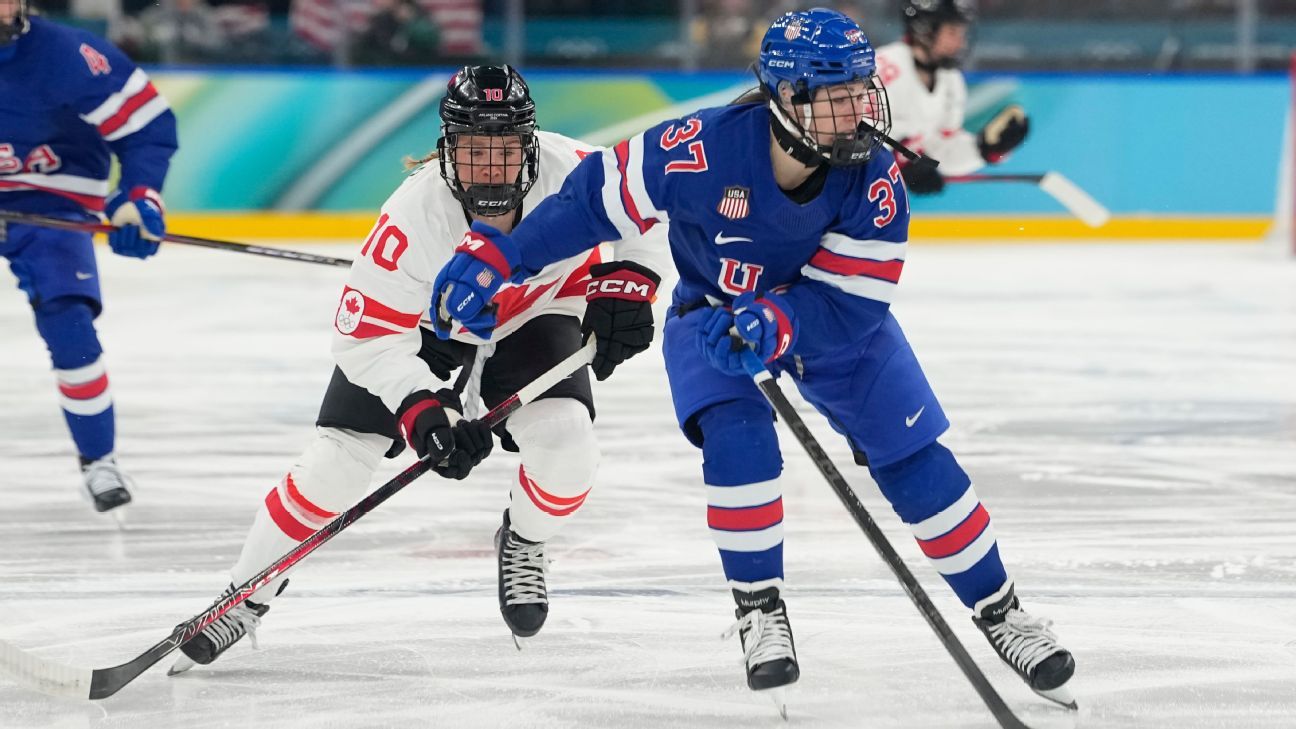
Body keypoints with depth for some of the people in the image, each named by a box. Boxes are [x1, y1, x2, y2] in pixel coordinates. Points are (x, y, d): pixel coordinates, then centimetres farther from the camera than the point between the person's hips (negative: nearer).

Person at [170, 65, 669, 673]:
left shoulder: (568, 170, -33)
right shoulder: (413, 216, -38)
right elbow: (367, 333, -33)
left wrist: (624, 283, -24)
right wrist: (421, 407, -44)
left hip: (535, 309, 2)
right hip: (423, 316, -1)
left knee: (564, 439, -23)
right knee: (340, 453, -9)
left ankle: (523, 543, 11)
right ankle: (248, 593, 9)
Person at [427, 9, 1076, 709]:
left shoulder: (874, 179, -29)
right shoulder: (702, 148, -34)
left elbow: (850, 307, -30)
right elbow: (596, 197, -22)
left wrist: (773, 324, -48)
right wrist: (492, 256, -25)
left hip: (831, 321, 1)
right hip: (711, 311, -1)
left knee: (915, 461, -5)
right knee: (736, 440, -26)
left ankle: (998, 609, 11)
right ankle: (759, 608, -5)